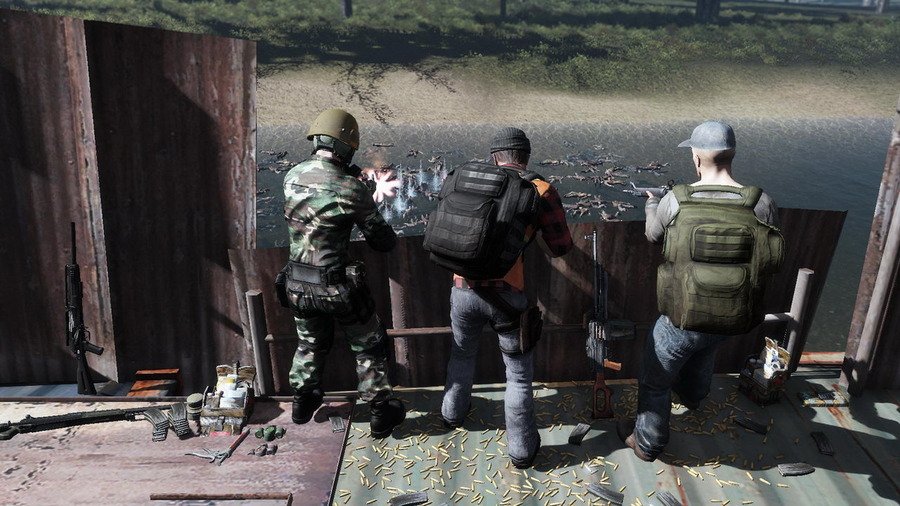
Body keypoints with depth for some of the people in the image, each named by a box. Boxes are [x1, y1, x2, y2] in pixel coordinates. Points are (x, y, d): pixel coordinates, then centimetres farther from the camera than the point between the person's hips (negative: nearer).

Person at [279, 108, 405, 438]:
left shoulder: (292, 176, -4)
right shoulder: (352, 189, -19)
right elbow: (383, 242, -10)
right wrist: (390, 237, 13)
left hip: (297, 284, 5)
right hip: (337, 286, -5)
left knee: (310, 344, 29)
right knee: (369, 347, 16)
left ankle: (303, 403, 44)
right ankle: (381, 413, 25)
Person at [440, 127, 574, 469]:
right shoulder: (541, 191, -1)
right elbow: (562, 247, 2)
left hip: (463, 289, 4)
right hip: (507, 295, -3)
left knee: (462, 354, 30)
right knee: (519, 373, 15)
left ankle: (453, 412, 52)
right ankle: (521, 449, 25)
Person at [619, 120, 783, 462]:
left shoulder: (675, 200, -16)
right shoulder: (761, 204, -14)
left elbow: (653, 235, 5)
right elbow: (772, 262, -3)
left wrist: (651, 203, 25)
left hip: (683, 317, -4)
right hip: (734, 319, 4)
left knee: (654, 381, 20)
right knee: (703, 353, 37)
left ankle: (647, 443, 36)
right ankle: (691, 396, 65)